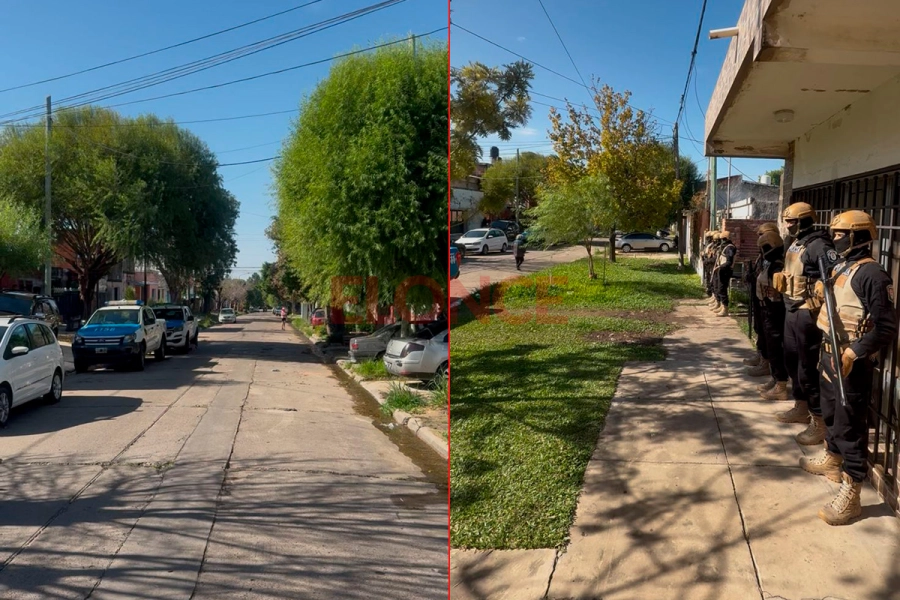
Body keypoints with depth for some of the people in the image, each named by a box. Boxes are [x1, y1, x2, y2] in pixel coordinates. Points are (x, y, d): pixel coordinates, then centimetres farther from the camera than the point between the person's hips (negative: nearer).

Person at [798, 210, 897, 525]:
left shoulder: (872, 275, -18)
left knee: (850, 425, -4)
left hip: (852, 363, -9)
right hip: (830, 355, 9)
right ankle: (831, 459, 46)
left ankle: (850, 494, 2)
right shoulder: (839, 268, 10)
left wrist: (852, 353, -29)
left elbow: (886, 328, -22)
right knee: (831, 413, 25)